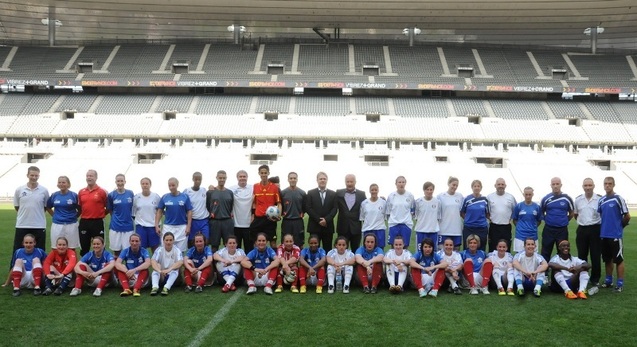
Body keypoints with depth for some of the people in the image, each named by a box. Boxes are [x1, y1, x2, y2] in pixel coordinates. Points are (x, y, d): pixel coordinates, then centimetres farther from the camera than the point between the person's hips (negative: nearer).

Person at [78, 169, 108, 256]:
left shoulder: (102, 192, -4)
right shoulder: (81, 192, 7)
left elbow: (108, 207, 2)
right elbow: (80, 207, 18)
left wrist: (100, 215, 1)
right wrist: (81, 215, 10)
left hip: (97, 222, -4)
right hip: (84, 222, 4)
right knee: (84, 247, 10)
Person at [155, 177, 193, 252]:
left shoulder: (185, 197, -1)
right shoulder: (164, 197, 3)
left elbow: (189, 212, 1)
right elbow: (159, 212, 8)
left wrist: (188, 226, -6)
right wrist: (157, 225, 0)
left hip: (182, 227, -1)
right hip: (168, 227, 1)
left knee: (181, 251, 4)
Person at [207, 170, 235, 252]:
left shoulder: (230, 193, 8)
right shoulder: (210, 192, 2)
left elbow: (232, 206, 14)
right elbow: (207, 206, 5)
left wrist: (230, 214, 5)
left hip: (228, 221, 2)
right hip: (214, 221, -2)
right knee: (214, 245, 5)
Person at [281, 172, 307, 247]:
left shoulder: (302, 193, 2)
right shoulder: (283, 192, 1)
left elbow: (305, 207, 10)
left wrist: (302, 214, 0)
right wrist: (283, 214, -1)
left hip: (298, 221, 0)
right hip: (286, 221, 0)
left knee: (299, 244, 4)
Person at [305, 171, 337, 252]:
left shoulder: (333, 194, 10)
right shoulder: (310, 193, 6)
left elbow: (335, 209, 3)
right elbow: (308, 208, -2)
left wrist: (326, 219, -12)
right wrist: (318, 220, -11)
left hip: (328, 226, 1)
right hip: (314, 226, -1)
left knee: (327, 249, 3)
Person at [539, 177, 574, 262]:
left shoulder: (567, 198, 0)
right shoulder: (546, 199, 0)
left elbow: (571, 213, 12)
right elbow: (541, 213, 12)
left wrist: (564, 221, 5)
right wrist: (547, 220, 4)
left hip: (562, 230, 0)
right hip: (548, 230, 0)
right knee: (545, 253, 5)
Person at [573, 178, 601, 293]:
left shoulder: (600, 199, -9)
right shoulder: (578, 199, 3)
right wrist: (582, 222, 13)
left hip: (595, 230, -4)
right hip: (582, 230, 4)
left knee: (595, 257, 0)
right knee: (581, 257, 11)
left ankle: (595, 283, 8)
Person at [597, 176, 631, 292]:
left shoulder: (618, 199, -10)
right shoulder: (601, 200, 9)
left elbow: (627, 216, -9)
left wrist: (619, 226, 3)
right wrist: (605, 226, 13)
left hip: (616, 235, -6)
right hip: (604, 235, 6)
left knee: (618, 259, 1)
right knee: (607, 259, 14)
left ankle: (620, 284, 6)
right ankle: (608, 280, 24)